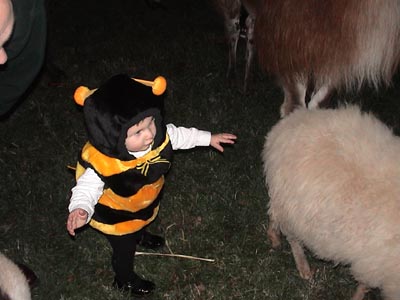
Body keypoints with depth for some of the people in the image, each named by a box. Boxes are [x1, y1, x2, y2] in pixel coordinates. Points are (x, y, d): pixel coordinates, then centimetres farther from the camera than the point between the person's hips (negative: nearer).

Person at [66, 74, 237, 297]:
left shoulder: (159, 134, -30)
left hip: (146, 204, 5)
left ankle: (140, 235, 78)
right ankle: (125, 279, 58)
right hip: (117, 217, -5)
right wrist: (81, 210, -56)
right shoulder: (101, 164, -46)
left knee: (142, 222, 40)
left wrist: (209, 138, 1)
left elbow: (178, 135, -10)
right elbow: (86, 188, -35)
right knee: (125, 249, 24)